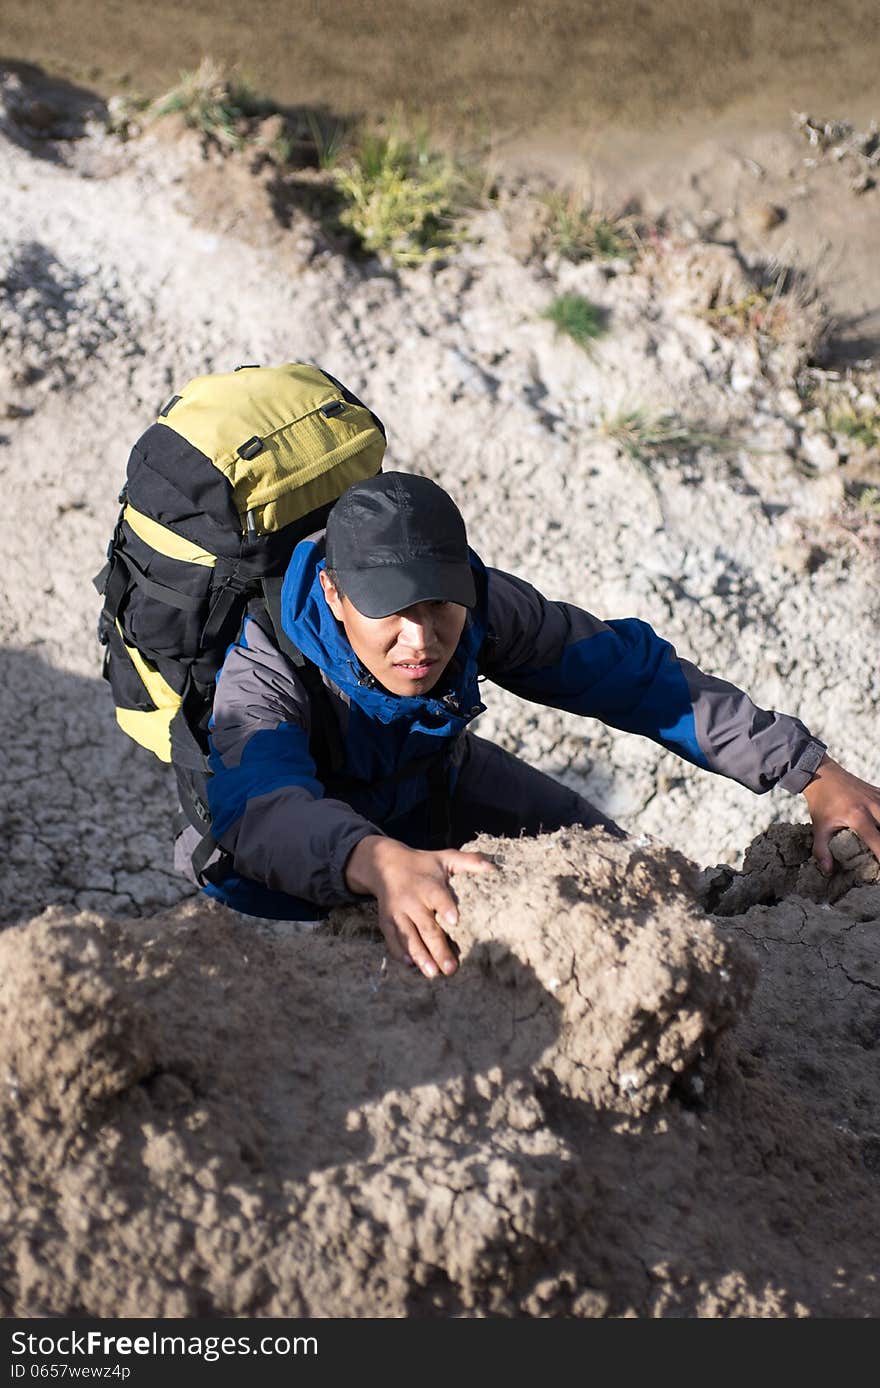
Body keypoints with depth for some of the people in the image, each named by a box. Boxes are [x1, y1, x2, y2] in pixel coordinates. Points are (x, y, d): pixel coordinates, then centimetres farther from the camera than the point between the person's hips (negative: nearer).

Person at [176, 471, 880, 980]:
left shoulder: (479, 603, -31)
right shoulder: (266, 670, -43)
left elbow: (629, 670, -23)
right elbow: (259, 804, -62)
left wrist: (811, 770, -26)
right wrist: (378, 862, -85)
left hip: (435, 780, 3)